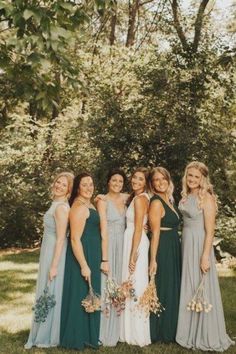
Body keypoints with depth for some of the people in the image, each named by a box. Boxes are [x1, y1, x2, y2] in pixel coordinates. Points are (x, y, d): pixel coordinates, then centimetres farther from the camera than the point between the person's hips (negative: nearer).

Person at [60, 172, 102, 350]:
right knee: (81, 297, -1)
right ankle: (78, 339, 11)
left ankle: (87, 335, 27)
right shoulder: (79, 207, -19)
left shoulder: (89, 205, 12)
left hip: (91, 256, 10)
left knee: (89, 296, 16)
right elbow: (75, 239, -23)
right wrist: (84, 265, -24)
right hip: (82, 256, -10)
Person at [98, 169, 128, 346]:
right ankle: (107, 333, 9)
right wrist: (105, 259, -18)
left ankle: (117, 330, 23)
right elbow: (104, 232, -14)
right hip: (109, 246, -5)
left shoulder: (126, 198, 8)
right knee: (108, 288, -2)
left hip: (123, 246, 6)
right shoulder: (103, 201, -8)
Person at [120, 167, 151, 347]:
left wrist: (133, 255, -18)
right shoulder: (140, 197, 15)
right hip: (133, 242, 10)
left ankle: (138, 334, 4)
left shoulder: (139, 199, -13)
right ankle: (133, 331, 22)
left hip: (136, 244, -10)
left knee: (135, 286, -4)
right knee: (132, 286, 13)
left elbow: (138, 229, -17)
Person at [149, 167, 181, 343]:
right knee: (163, 291, -1)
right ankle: (159, 332, 11)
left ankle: (170, 330, 26)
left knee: (172, 289, 15)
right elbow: (156, 232, -18)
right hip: (163, 250, -9)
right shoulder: (156, 203, -14)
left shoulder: (169, 200, 12)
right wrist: (153, 259, -20)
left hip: (174, 250, 9)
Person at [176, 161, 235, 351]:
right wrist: (186, 247, 9)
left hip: (199, 245, -8)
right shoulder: (186, 197, 8)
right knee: (188, 289, 14)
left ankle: (205, 336, 15)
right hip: (186, 243, 8)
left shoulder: (206, 198, -13)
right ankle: (190, 333, 27)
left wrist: (205, 256, -21)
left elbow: (210, 231, -16)